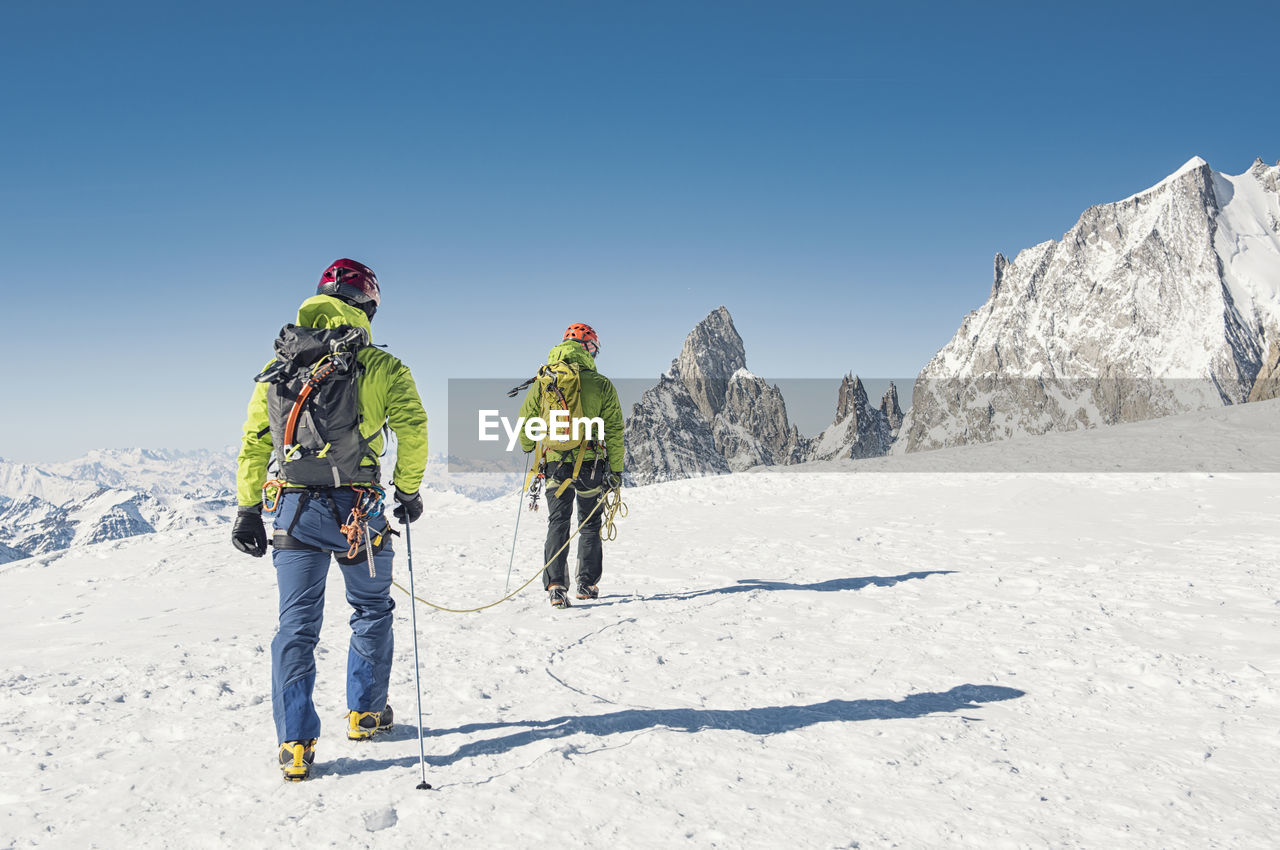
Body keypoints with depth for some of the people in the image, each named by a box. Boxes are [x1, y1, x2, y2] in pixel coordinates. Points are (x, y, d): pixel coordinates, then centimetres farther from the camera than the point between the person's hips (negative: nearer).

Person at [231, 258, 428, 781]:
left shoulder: (277, 368, 8)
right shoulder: (381, 367, -4)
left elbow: (253, 444, 10)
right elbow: (412, 430, -9)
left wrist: (248, 510, 15)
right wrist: (408, 490, 5)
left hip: (294, 509, 3)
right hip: (358, 510, -3)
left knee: (298, 625, 7)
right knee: (372, 610, 18)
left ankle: (296, 743, 5)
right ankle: (365, 713, 27)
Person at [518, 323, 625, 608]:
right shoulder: (601, 385, -6)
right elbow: (614, 431, -4)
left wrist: (530, 449, 27)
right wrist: (616, 470, 3)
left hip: (555, 465, 1)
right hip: (591, 465, -1)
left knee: (557, 524, 7)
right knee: (590, 525, 14)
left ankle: (556, 586, -4)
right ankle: (587, 584, 20)